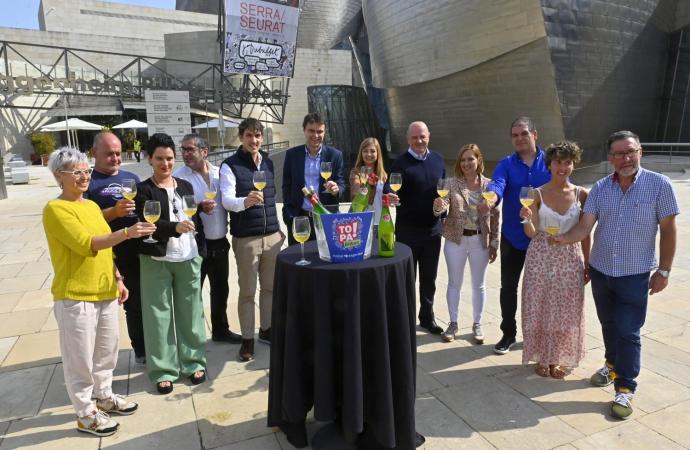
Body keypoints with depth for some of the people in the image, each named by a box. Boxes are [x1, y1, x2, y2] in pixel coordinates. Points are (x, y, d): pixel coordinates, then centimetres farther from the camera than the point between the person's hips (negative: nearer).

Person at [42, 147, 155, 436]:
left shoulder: (92, 205, 12)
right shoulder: (55, 209, -13)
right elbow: (86, 244, -24)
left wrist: (117, 279, 16)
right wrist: (126, 233, -33)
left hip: (105, 292, 8)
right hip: (75, 296, -7)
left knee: (107, 349, 18)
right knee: (80, 357, 5)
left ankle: (105, 397, 37)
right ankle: (86, 414, 20)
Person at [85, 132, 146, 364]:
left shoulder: (131, 178, 12)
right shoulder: (87, 182, -3)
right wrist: (113, 211, -26)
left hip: (133, 253, 5)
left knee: (137, 303, 17)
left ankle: (142, 350, 32)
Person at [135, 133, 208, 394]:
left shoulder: (186, 186, 12)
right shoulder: (143, 190, -2)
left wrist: (201, 251, 9)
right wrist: (175, 227, -32)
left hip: (189, 258, 4)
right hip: (157, 261, -3)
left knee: (190, 312, 10)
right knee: (159, 315, 4)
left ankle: (193, 362, 22)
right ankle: (163, 370, 15)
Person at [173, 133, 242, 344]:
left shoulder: (219, 172, 4)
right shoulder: (178, 177, -9)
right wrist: (198, 207, -28)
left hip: (220, 242, 5)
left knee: (220, 289, 18)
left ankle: (220, 330, 36)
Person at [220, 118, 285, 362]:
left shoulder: (268, 162, 11)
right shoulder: (230, 165, -7)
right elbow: (227, 200, -18)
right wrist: (245, 201, -39)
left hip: (272, 235, 5)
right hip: (245, 238, -5)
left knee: (270, 287, 13)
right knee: (247, 291, 3)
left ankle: (266, 329, 30)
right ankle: (247, 338, 16)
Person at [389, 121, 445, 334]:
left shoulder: (437, 160, 7)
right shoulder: (401, 163, -9)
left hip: (433, 229, 5)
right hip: (408, 230, -4)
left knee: (429, 278, 16)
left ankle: (427, 317, 33)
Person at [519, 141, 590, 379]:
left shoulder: (582, 194, 0)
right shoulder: (536, 194, -5)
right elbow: (531, 233, -8)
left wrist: (588, 263, 6)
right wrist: (527, 219, -28)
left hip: (570, 257, 2)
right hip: (541, 256, -1)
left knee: (566, 310, 9)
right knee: (539, 307, 7)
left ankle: (557, 358, 29)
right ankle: (541, 358, 25)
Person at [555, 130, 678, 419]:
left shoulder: (659, 185, -9)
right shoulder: (600, 188, -1)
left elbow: (667, 230, -5)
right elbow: (585, 227, -8)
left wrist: (664, 270, -4)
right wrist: (563, 238, -29)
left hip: (635, 275, -3)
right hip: (600, 271, 4)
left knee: (628, 331, -1)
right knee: (608, 324, 19)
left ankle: (625, 389, 12)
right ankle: (613, 365, 42)